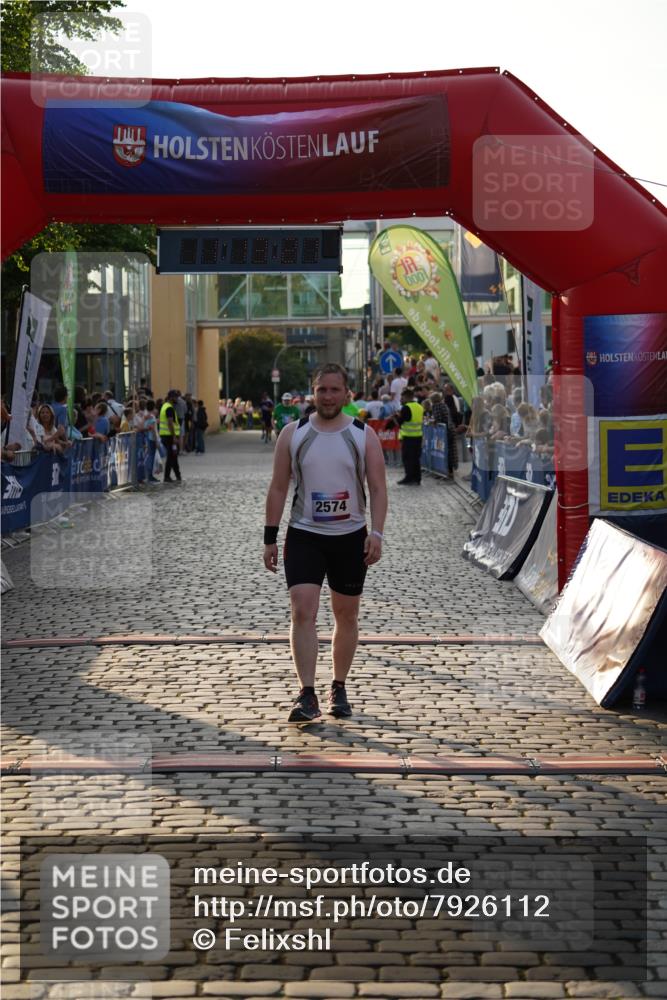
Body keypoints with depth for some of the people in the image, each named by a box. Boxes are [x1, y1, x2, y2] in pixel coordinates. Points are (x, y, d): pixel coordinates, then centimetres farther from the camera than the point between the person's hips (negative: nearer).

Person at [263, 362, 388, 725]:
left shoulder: (364, 436, -1)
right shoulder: (293, 434, 1)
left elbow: (378, 488, -3)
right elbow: (278, 488, 4)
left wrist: (376, 532, -16)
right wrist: (270, 538, 0)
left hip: (350, 537, 1)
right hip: (304, 535, -1)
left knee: (346, 616, 11)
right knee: (303, 612, -15)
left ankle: (339, 688, 27)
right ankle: (307, 696, -17)